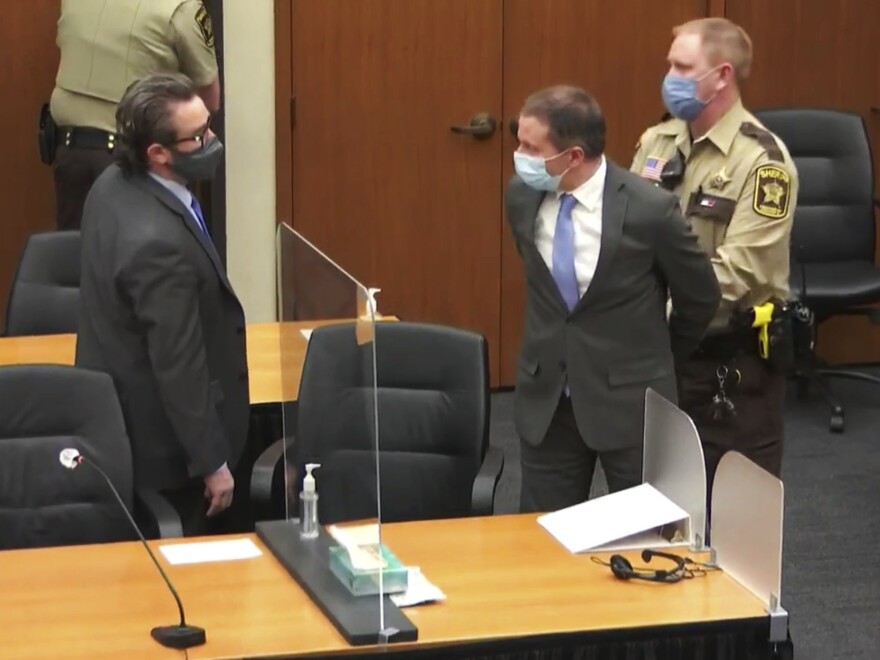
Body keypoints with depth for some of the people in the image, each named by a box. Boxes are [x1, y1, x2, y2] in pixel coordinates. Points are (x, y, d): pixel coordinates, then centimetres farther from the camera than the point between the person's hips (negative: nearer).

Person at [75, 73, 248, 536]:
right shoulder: (160, 242, -33)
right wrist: (212, 461, -17)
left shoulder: (113, 186, -3)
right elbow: (180, 368, -27)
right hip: (160, 441, -9)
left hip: (117, 417, 9)